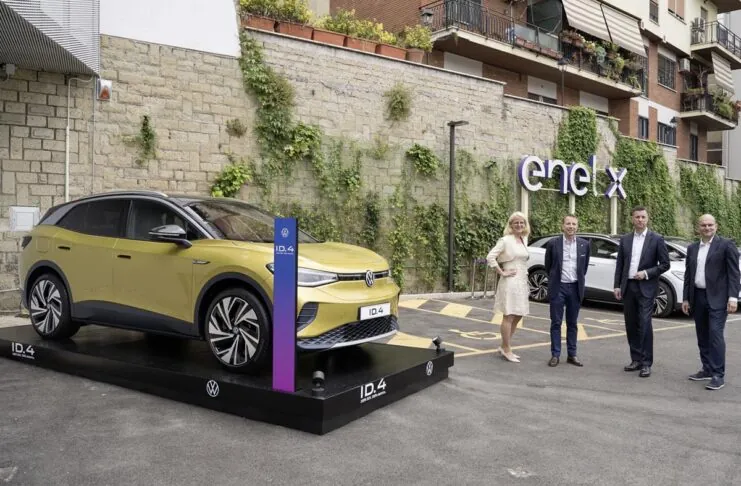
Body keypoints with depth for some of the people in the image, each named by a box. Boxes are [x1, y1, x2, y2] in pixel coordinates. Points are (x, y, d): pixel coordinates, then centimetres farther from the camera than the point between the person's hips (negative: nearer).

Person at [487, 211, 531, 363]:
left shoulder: (524, 239, 11)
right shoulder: (505, 240, -11)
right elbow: (490, 257, -18)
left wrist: (525, 278, 12)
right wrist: (502, 272, -14)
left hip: (522, 282, 8)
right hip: (510, 282, -8)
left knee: (518, 316, 12)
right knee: (509, 316, -3)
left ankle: (505, 347, 23)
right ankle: (506, 349, 7)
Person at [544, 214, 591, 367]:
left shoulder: (585, 245, 1)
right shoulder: (553, 244, -5)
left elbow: (585, 266, 14)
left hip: (575, 288, 2)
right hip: (558, 287, -2)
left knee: (572, 323, 10)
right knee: (556, 322, 3)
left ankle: (572, 354, 18)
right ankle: (555, 355, 9)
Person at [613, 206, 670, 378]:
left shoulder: (657, 239, -2)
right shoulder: (625, 239, 9)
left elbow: (665, 264, -1)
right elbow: (619, 264, 10)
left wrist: (646, 273, -13)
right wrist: (617, 285, 5)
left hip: (646, 287, -4)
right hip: (628, 286, 4)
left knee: (644, 324, -8)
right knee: (631, 324, 9)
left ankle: (646, 363, -1)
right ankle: (636, 359, 19)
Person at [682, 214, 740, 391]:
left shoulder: (726, 245, -3)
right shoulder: (692, 248, 13)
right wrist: (686, 298, 12)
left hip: (717, 298, -6)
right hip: (698, 297, 6)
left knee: (715, 334, -10)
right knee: (703, 336, 11)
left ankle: (718, 375, -6)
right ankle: (707, 369, 21)